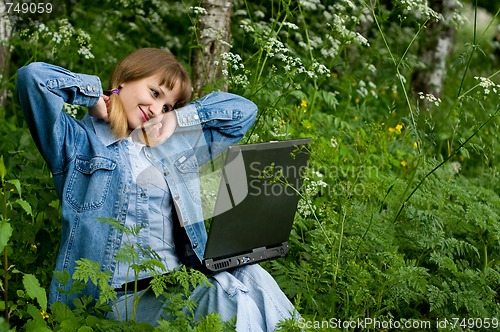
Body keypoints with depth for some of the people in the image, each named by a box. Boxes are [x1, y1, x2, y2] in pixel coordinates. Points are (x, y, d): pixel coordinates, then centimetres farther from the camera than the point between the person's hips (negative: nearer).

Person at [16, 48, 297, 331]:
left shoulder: (175, 147, 22)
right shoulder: (78, 141, 5)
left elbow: (244, 110, 26)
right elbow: (33, 77, -9)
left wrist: (176, 118, 16)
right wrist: (96, 94, 5)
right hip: (119, 295, -5)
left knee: (251, 275, -24)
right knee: (227, 295, -29)